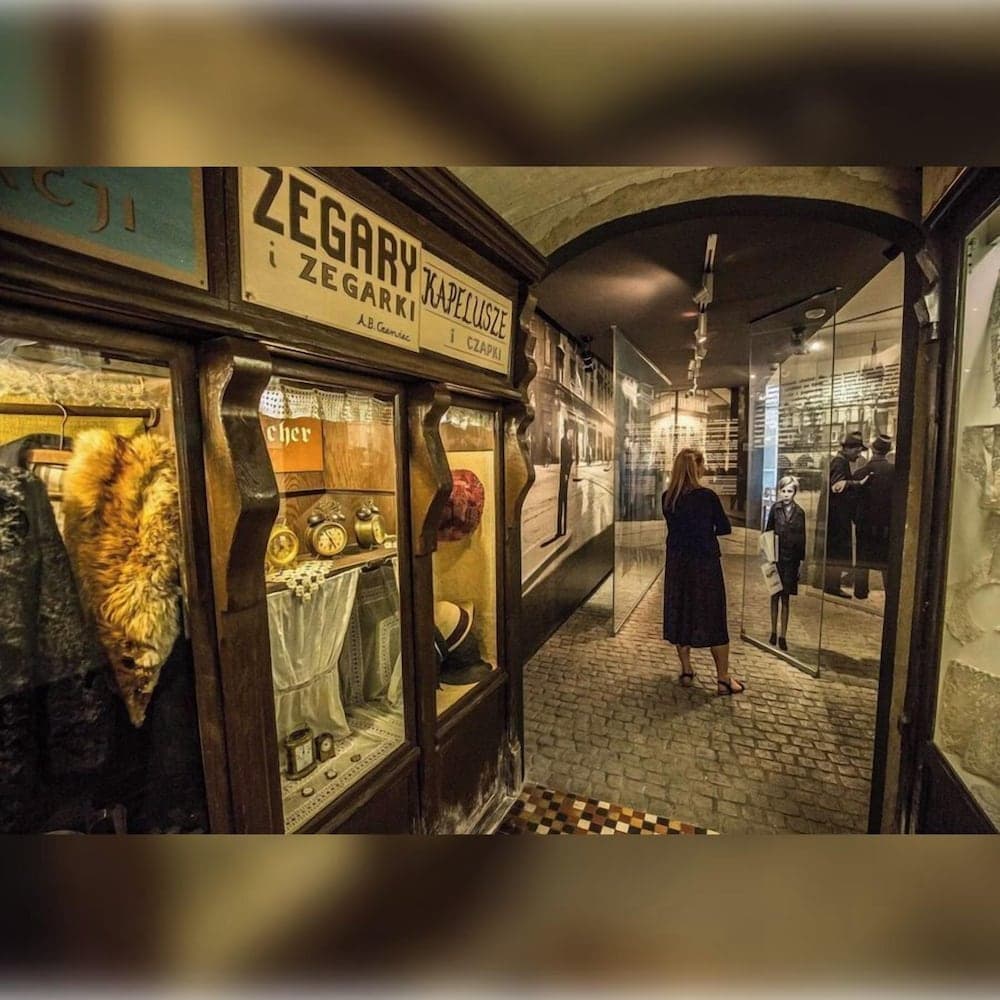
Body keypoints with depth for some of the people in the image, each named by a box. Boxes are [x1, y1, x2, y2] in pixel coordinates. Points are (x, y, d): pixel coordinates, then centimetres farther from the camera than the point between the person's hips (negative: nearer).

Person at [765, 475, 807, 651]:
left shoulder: (800, 512, 0)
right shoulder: (775, 509, -3)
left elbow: (802, 538, 3)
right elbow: (767, 532, 0)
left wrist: (801, 559, 0)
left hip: (791, 559, 1)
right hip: (776, 557, 0)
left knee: (785, 597, 6)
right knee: (775, 595, 9)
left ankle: (783, 635, 13)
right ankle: (774, 633, 20)